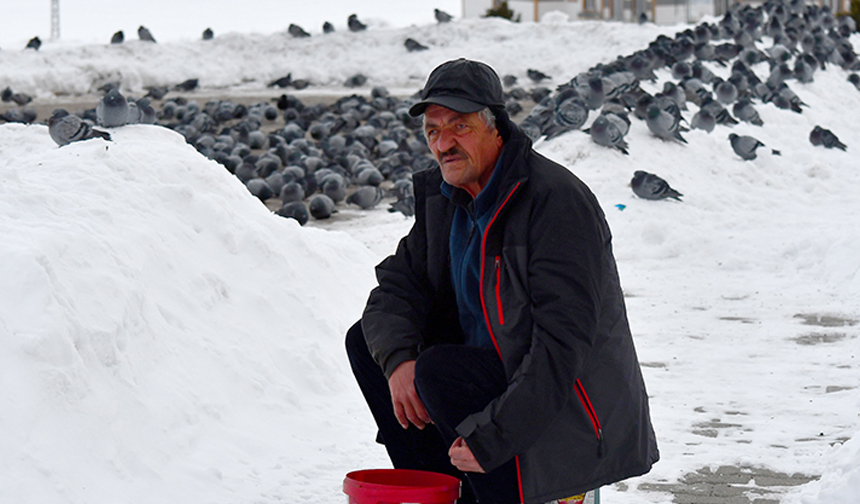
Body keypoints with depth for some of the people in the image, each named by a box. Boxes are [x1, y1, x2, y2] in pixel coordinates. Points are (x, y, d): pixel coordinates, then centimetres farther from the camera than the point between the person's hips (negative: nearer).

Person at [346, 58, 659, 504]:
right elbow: (396, 286, 5)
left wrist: (491, 437, -31)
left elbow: (563, 340, -27)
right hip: (499, 367, 9)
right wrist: (396, 358, -19)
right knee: (367, 341, 2)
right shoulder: (442, 198, 5)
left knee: (440, 370, -28)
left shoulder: (557, 200, -21)